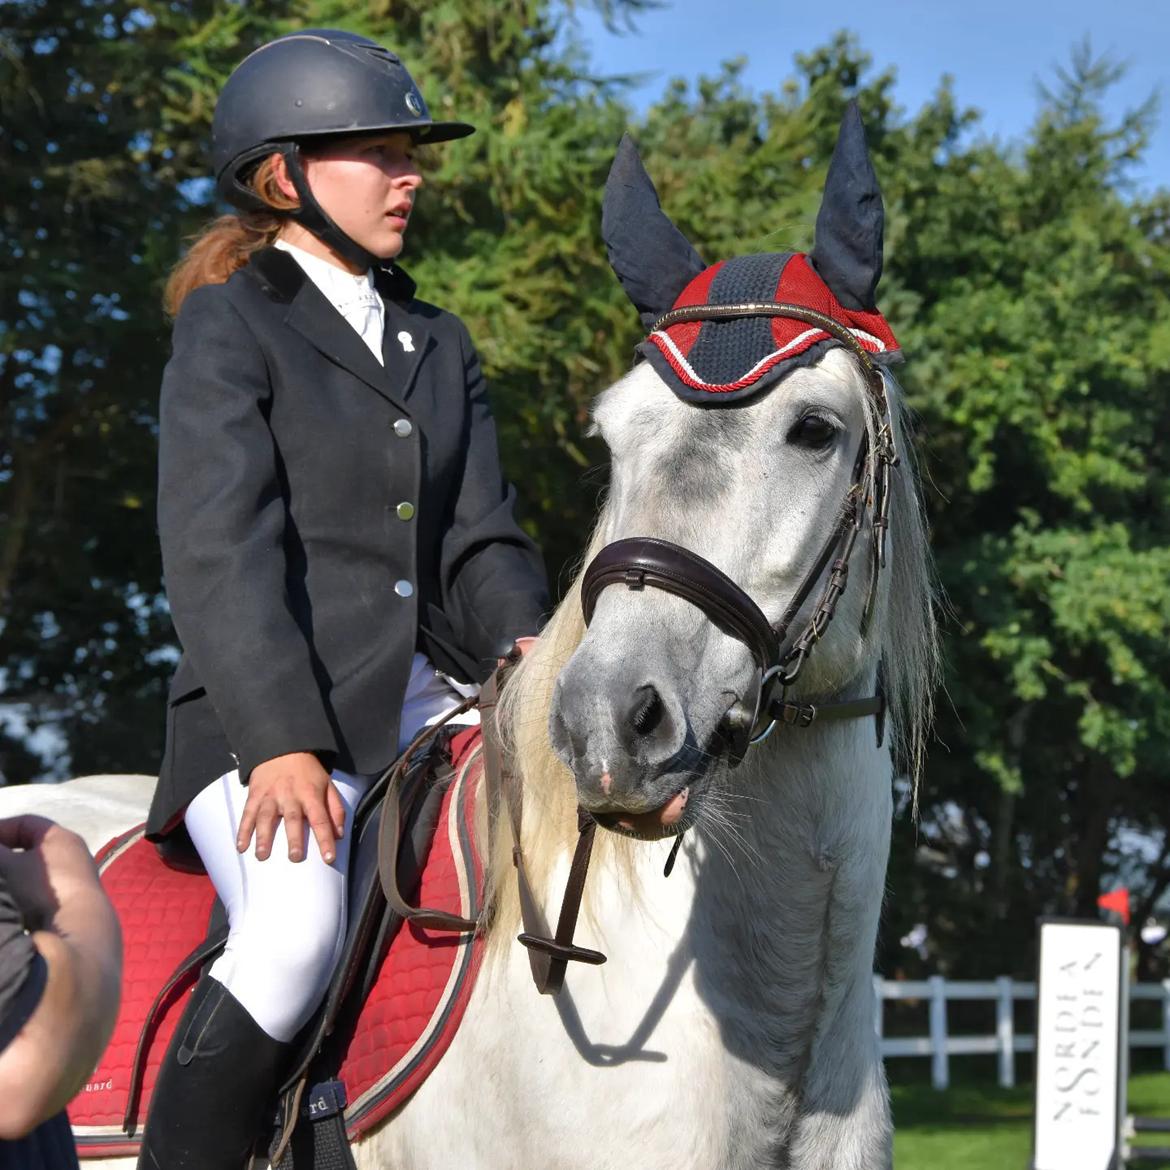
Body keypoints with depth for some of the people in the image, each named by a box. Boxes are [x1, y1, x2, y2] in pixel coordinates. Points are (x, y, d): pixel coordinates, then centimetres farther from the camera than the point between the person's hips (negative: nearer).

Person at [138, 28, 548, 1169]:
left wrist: (530, 651, -8)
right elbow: (219, 551, -11)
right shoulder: (226, 326, 2)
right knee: (296, 931, -32)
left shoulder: (438, 345, 22)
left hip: (432, 697, 6)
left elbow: (481, 539, 15)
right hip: (271, 710, -6)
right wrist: (280, 743, -23)